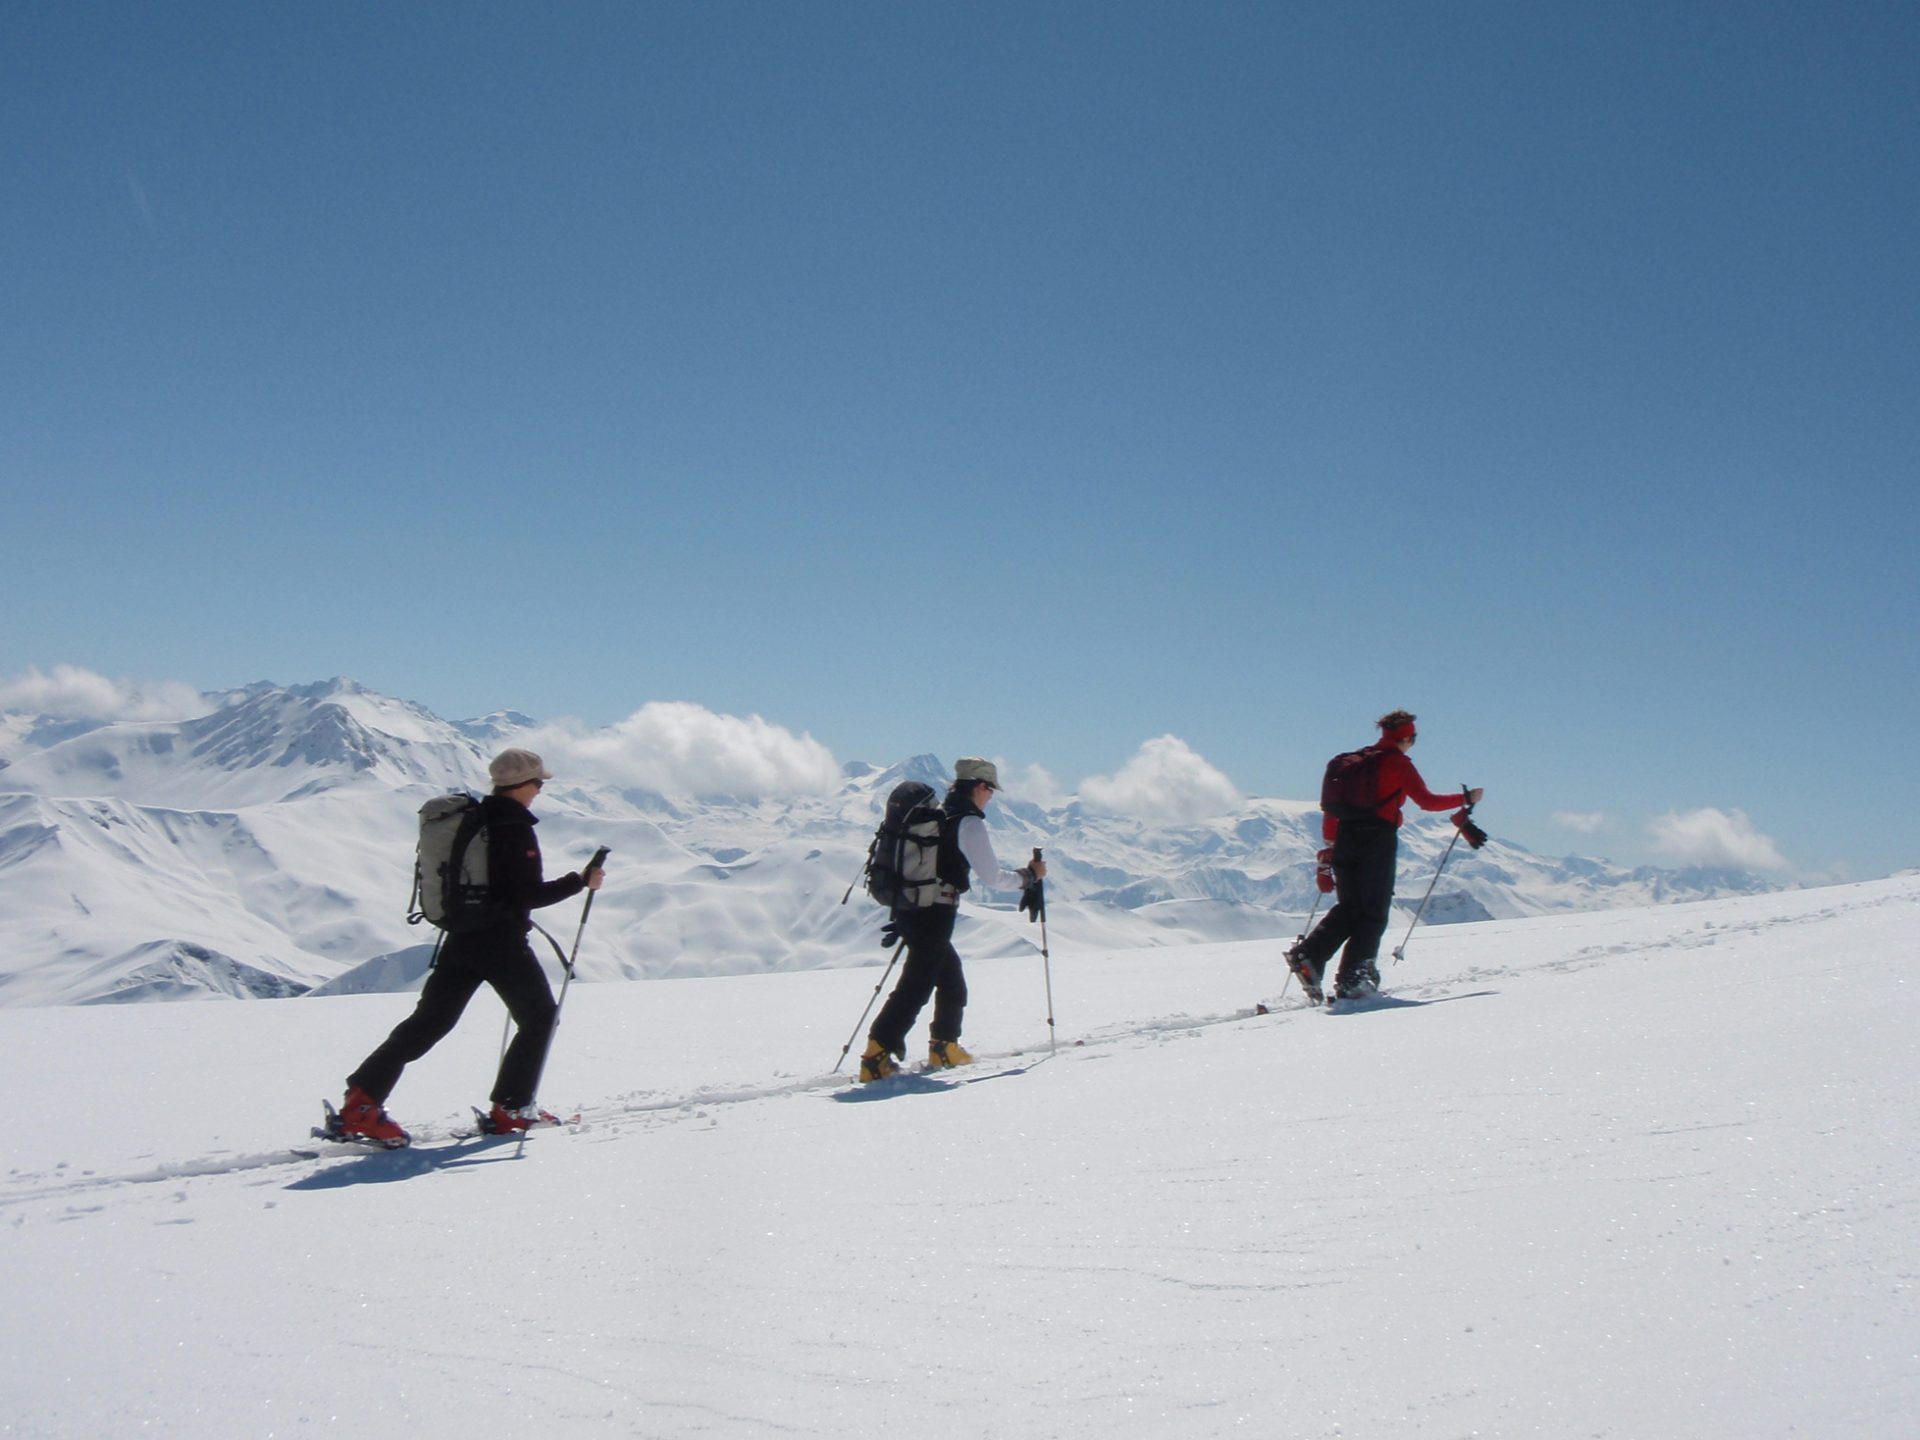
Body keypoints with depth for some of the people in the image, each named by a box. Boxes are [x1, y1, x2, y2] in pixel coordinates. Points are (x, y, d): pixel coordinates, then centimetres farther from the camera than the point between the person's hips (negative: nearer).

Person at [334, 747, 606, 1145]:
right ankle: (511, 1107, 11)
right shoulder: (515, 828, -15)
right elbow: (530, 894, -18)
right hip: (501, 943, -7)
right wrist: (582, 881, -9)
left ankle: (362, 1099, 0)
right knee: (539, 1016, 10)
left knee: (430, 1020, 9)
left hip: (461, 938, 7)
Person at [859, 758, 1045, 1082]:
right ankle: (877, 1056, -11)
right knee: (917, 985, -7)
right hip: (935, 913, -9)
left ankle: (944, 1048, 28)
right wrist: (1028, 875, 6)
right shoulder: (970, 823, -10)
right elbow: (992, 878, -9)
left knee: (951, 976, 22)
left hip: (908, 908, 9)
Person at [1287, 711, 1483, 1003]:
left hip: (1346, 838, 6)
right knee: (1374, 912, 2)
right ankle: (1351, 979, -4)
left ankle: (1307, 954, -9)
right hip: (1378, 840, -6)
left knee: (1348, 907, 12)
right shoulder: (1399, 764, -2)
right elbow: (1427, 801, -7)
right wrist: (1466, 799, 4)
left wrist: (1330, 838, 24)